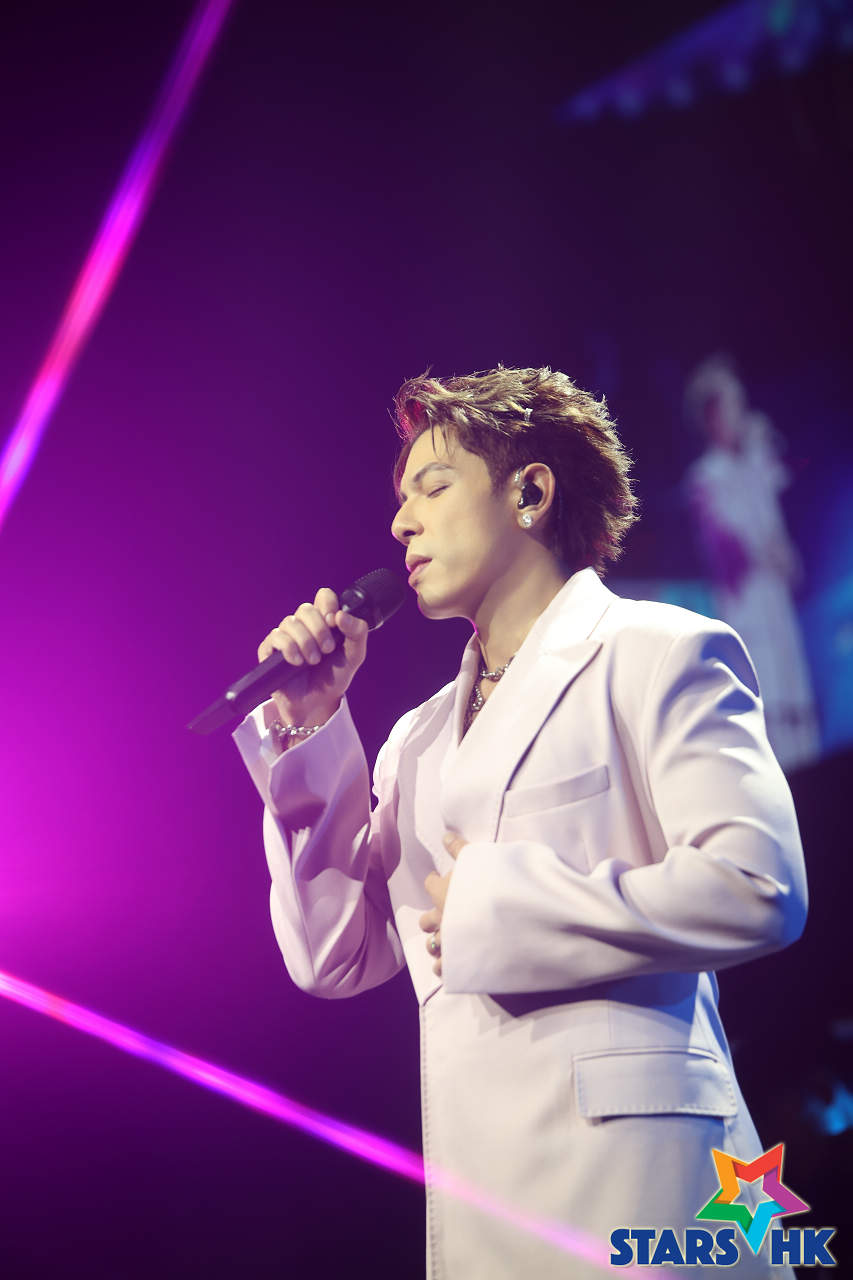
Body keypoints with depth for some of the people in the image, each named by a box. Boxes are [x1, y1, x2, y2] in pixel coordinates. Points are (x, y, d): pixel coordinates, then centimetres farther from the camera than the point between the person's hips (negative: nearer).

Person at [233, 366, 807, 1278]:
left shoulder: (655, 654, -1)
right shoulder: (420, 739, 19)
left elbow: (756, 887, -15)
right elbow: (335, 957, 12)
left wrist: (492, 904, -10)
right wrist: (307, 729, 6)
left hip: (624, 1166, -6)